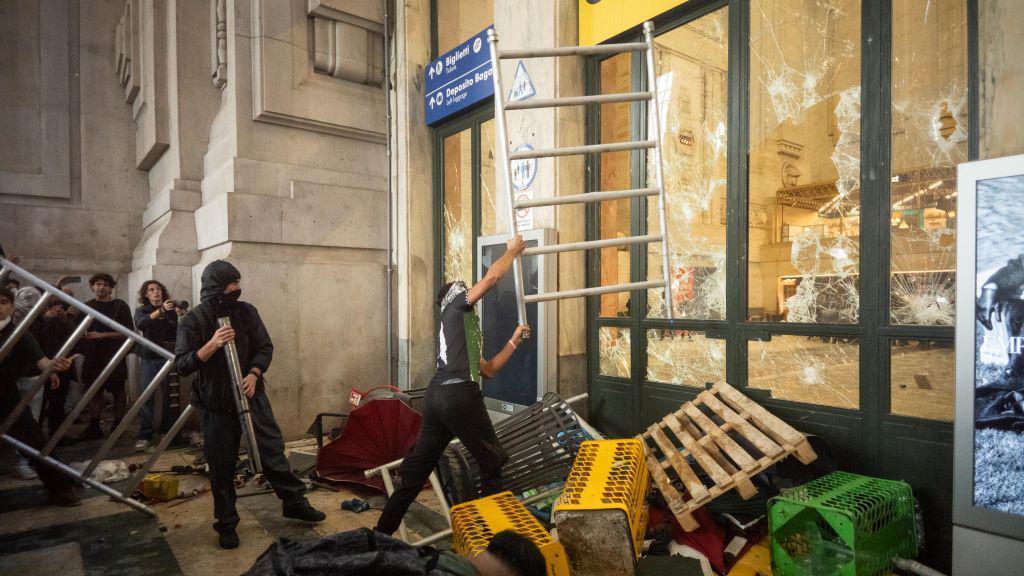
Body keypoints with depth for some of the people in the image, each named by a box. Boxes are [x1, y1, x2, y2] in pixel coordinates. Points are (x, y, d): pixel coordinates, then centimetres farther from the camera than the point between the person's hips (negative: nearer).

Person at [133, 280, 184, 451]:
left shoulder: (171, 309, 6)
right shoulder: (141, 310, 8)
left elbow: (180, 331, -7)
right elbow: (140, 324, -16)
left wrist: (181, 315, -27)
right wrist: (161, 310, -31)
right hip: (149, 357, 0)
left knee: (169, 395, 0)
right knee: (146, 396, -6)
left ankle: (167, 430, 14)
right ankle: (144, 436, -4)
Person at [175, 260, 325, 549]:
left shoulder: (246, 311, 0)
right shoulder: (192, 321, -7)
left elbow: (265, 347, 2)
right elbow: (182, 365, -11)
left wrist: (253, 375, -15)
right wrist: (213, 344, -26)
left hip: (252, 396, 2)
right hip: (217, 405, -2)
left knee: (273, 451, 5)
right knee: (222, 468, 7)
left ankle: (295, 502, 20)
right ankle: (226, 525, 24)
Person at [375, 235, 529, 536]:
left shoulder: (461, 331, 31)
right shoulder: (456, 308, 8)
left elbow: (488, 369, 31)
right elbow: (492, 277, -4)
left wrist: (514, 340, 31)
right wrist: (513, 250, 11)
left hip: (436, 396, 9)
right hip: (459, 395, -9)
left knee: (417, 466, 14)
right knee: (492, 460, 9)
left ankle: (383, 531, 19)